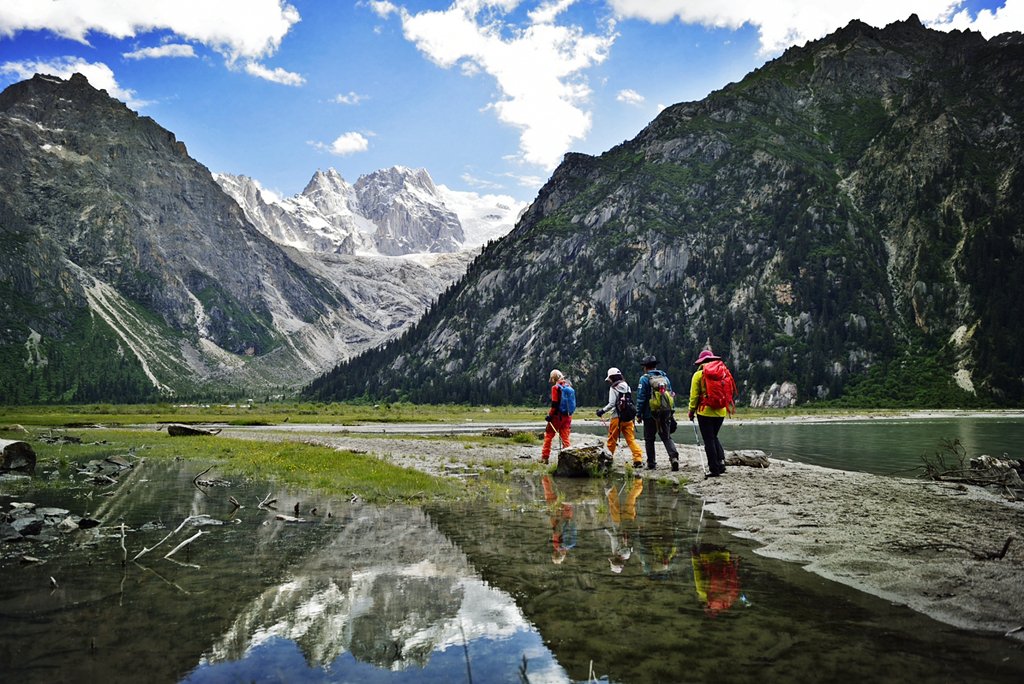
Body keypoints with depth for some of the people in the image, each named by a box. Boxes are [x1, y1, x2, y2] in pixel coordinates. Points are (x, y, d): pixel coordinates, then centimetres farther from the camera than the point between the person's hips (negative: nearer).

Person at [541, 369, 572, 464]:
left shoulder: (555, 388, -10)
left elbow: (554, 404, -15)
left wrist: (550, 415, -9)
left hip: (557, 416, -6)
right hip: (567, 416, 6)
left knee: (548, 436, 7)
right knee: (565, 437, 8)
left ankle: (545, 457, 11)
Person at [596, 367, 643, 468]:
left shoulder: (614, 388, -8)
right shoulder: (627, 386, 12)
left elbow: (612, 404, -15)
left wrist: (602, 411, -4)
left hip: (617, 418, -6)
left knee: (612, 439, 6)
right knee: (631, 439, 4)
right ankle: (638, 459, -7)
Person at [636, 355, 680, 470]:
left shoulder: (644, 379, -6)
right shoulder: (665, 377, 11)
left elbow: (641, 398, -9)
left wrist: (639, 414, -2)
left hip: (650, 415, -4)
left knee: (649, 439, 7)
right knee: (667, 437, 6)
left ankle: (651, 463, 8)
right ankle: (674, 456, -17)